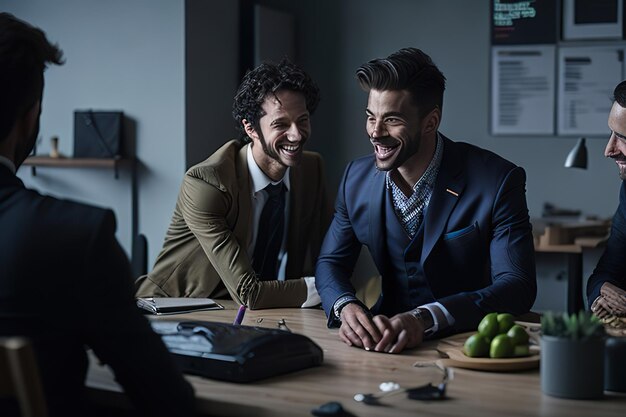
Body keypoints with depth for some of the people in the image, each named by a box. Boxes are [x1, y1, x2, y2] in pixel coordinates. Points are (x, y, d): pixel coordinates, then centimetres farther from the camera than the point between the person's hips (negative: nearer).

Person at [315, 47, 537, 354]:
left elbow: (517, 287, -18)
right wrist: (346, 307, -16)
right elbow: (331, 262, 9)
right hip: (390, 344, 4)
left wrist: (426, 319, -32)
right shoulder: (356, 178, 2)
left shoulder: (498, 182, -13)